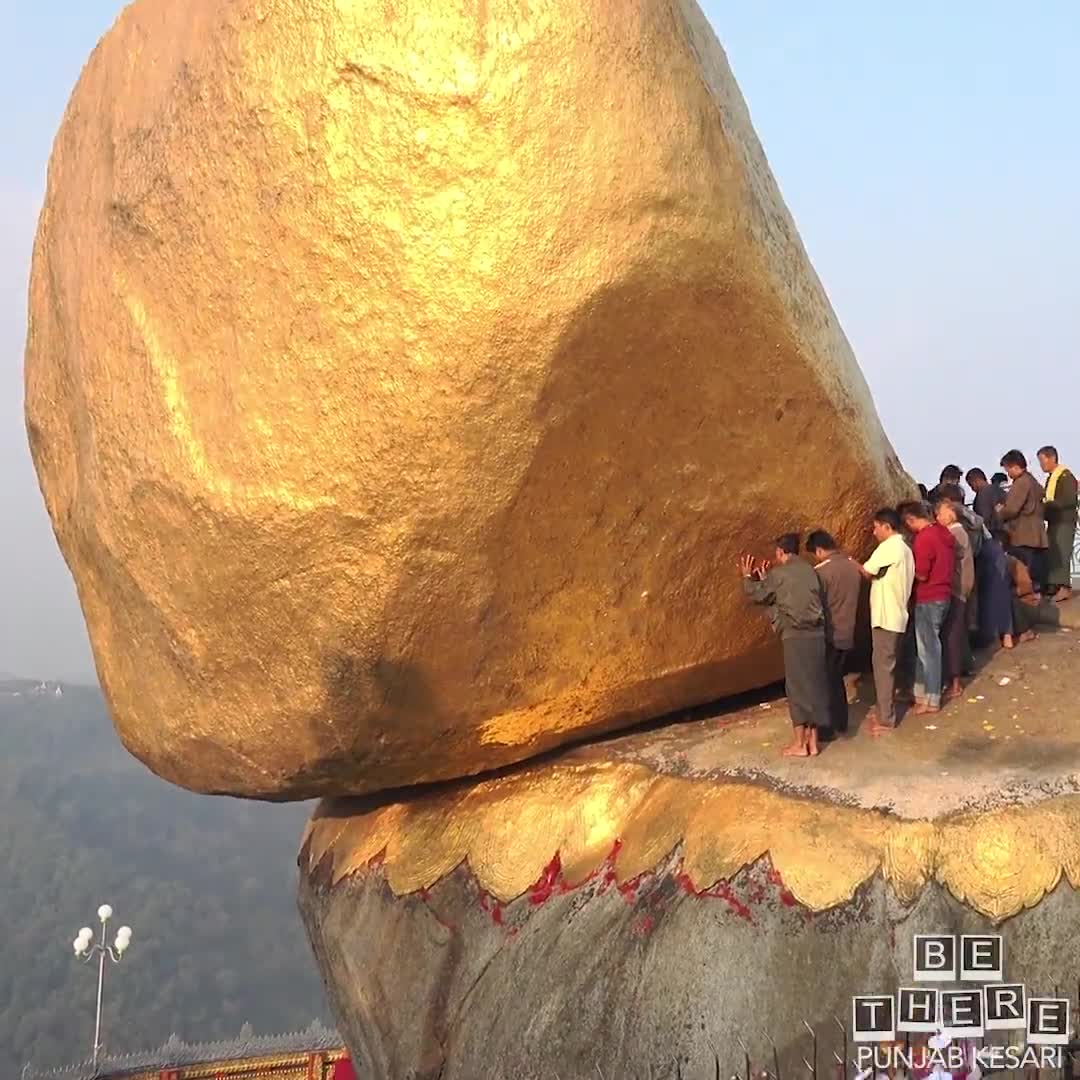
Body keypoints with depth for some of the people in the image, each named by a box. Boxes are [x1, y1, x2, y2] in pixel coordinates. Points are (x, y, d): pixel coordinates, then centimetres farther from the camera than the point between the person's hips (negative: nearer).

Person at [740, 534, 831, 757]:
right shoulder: (809, 571, 15)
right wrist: (766, 579, 35)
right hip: (816, 635, 6)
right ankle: (813, 742, 13)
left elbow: (758, 595, 8)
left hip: (795, 636, -6)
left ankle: (799, 744, 3)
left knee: (797, 688, 0)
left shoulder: (778, 573, -4)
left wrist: (748, 577, 26)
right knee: (814, 687, 9)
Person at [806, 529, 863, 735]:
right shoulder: (854, 566, 4)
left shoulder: (821, 571, -19)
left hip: (829, 636, -7)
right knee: (836, 678, 18)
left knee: (826, 681, 4)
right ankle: (840, 724, 23)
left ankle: (830, 726, 8)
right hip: (847, 633, 7)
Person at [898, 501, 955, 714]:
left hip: (928, 599, -9)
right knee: (926, 646, 17)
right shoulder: (943, 532, 8)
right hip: (943, 595, 9)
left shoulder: (923, 538, -21)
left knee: (928, 648, 1)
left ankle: (931, 700, 8)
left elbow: (921, 575, -20)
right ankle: (922, 692, 24)